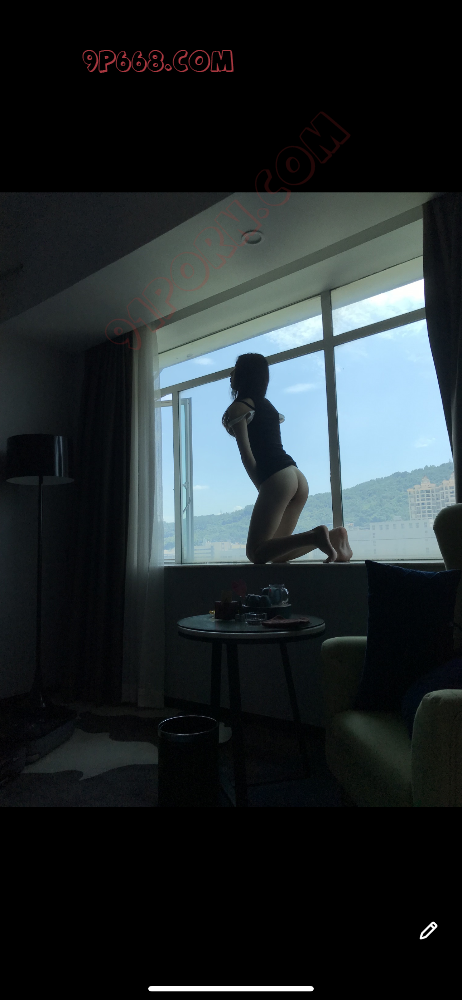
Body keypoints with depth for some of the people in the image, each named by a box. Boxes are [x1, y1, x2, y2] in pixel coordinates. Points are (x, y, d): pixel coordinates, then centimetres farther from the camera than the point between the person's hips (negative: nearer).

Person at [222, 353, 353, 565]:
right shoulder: (267, 405, 22)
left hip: (277, 478, -8)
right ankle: (334, 536, -3)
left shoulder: (238, 407, 1)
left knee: (256, 553, -5)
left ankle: (314, 535, -21)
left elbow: (246, 454, -8)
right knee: (275, 551, 13)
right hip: (297, 476, 9)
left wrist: (261, 486, -6)